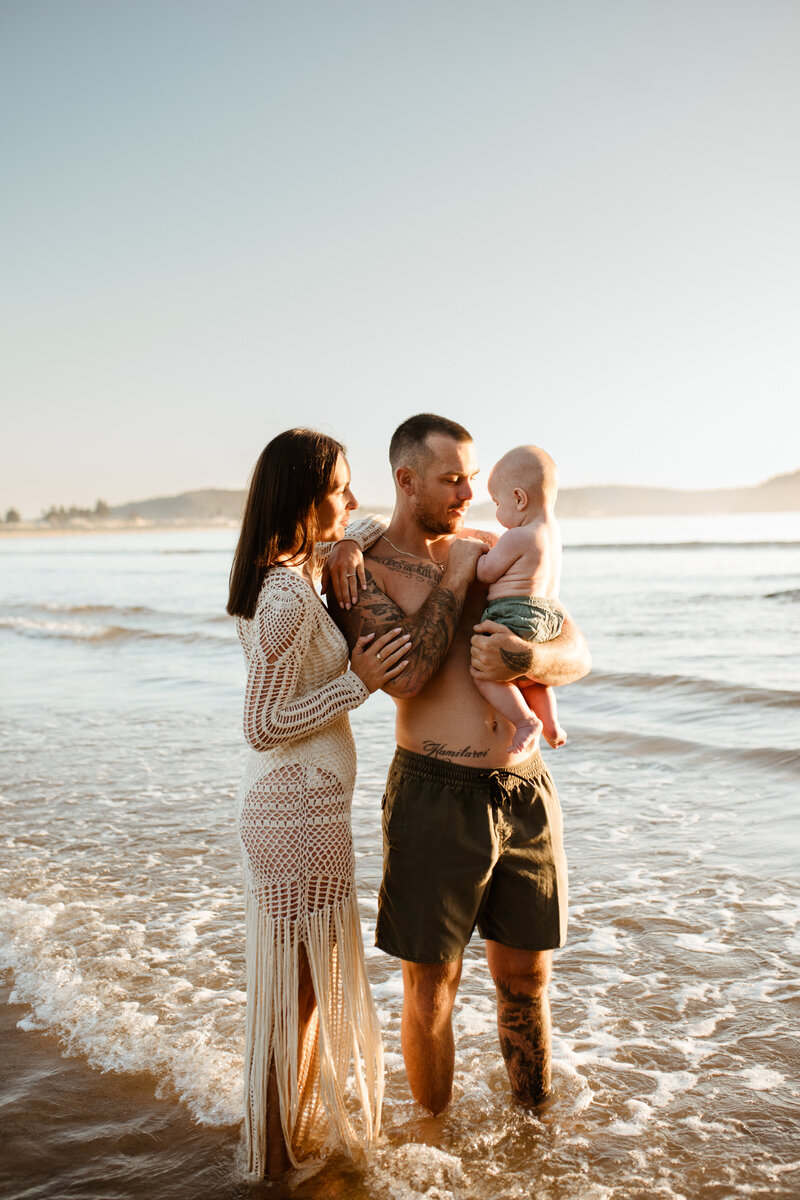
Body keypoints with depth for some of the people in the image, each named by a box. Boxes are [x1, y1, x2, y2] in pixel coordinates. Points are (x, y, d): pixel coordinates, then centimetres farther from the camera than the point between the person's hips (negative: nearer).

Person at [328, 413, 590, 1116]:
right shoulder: (362, 570, -5)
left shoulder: (494, 550, 8)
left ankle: (537, 1115, 38)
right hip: (436, 795, -4)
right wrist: (455, 578, -12)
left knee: (527, 977, 16)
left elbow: (577, 653, 3)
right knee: (431, 985, 8)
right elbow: (401, 675, -21)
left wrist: (528, 659, -19)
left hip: (526, 792, 4)